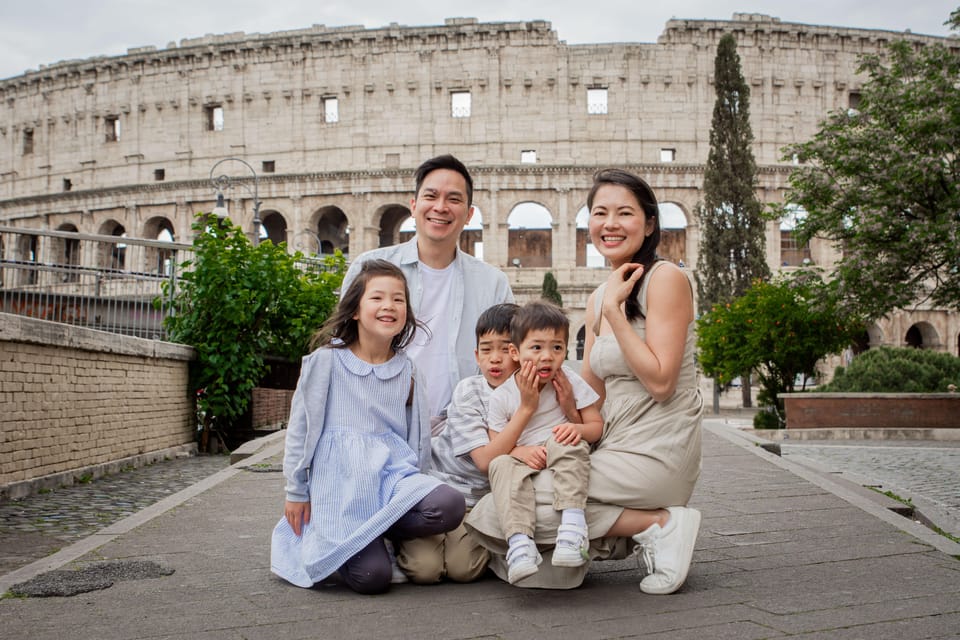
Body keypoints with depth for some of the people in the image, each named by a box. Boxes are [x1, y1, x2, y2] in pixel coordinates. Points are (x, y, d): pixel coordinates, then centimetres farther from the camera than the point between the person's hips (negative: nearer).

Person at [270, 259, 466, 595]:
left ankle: (369, 532, -2)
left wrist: (416, 484, 12)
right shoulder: (326, 360, -3)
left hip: (393, 472, 4)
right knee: (373, 577, -19)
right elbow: (301, 428, 3)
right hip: (340, 478, -4)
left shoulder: (407, 370, 8)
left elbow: (419, 434, 15)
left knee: (449, 505, -27)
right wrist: (296, 492, 6)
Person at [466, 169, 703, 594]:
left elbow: (660, 382, -17)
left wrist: (614, 311, -15)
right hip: (615, 448, 8)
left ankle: (658, 526, -9)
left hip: (657, 456, -8)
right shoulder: (598, 299, 14)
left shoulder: (665, 278, -9)